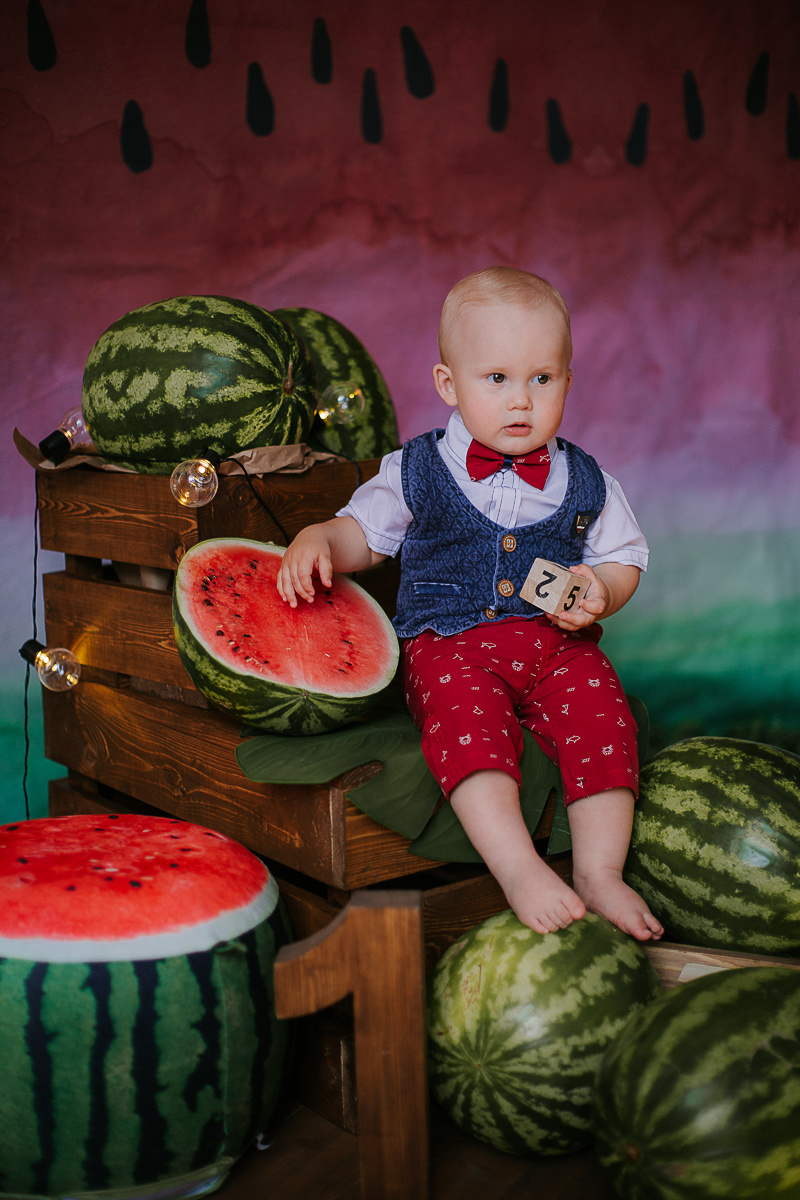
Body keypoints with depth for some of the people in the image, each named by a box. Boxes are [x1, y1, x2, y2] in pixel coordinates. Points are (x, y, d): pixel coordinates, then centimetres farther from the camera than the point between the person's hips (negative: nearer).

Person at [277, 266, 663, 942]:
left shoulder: (583, 481, 9)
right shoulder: (417, 471, 6)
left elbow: (623, 558, 17)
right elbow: (364, 533, 16)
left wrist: (601, 592, -6)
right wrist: (316, 541, -6)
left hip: (559, 641, 2)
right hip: (449, 641, -2)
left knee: (601, 713, -25)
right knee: (467, 718, -33)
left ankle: (600, 871, -19)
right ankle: (519, 868, -37)